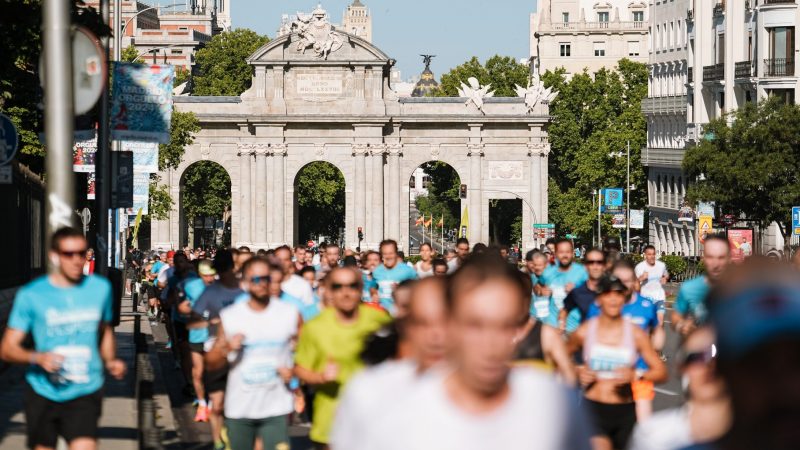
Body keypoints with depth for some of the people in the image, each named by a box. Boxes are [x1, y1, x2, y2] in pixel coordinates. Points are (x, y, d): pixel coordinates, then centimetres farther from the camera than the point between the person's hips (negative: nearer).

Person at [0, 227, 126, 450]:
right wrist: (39, 358, -24)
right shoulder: (31, 295, -6)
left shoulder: (100, 288, 4)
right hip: (42, 392, 0)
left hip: (85, 392, 0)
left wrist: (111, 361, 3)